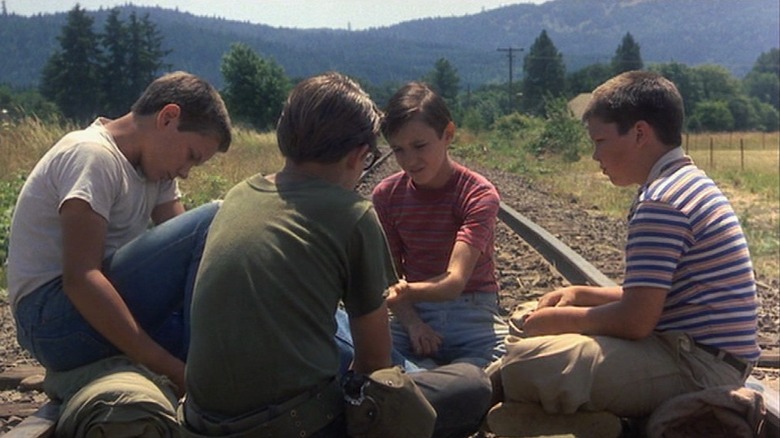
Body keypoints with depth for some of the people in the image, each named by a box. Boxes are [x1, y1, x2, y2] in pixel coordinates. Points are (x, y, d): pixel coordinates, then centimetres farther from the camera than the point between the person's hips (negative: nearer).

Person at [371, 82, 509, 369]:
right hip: (412, 313, 2)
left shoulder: (479, 194, -12)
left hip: (473, 316, -2)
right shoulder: (386, 195, 1)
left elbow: (455, 281, -25)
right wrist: (412, 323, -19)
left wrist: (406, 290, -47)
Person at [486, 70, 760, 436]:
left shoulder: (661, 201, -18)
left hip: (695, 367, -11)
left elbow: (634, 320, -21)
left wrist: (558, 320, -7)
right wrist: (581, 295, 12)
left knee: (524, 361, -23)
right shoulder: (690, 184, 15)